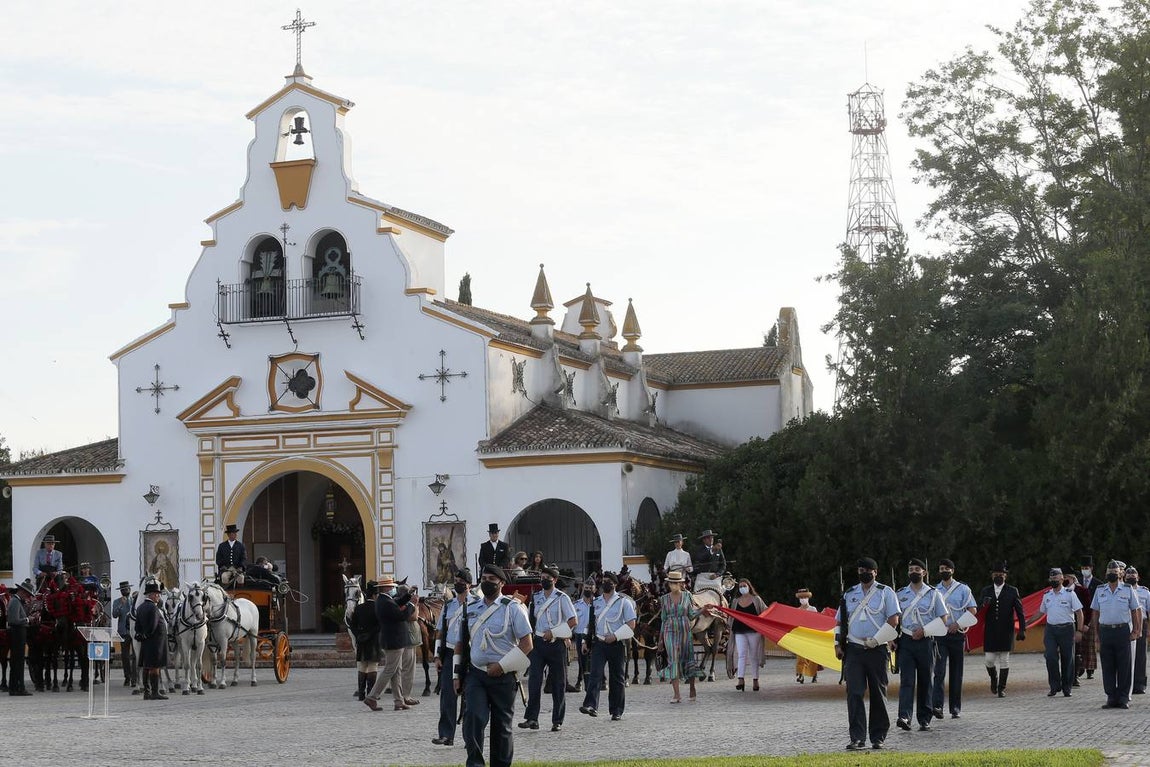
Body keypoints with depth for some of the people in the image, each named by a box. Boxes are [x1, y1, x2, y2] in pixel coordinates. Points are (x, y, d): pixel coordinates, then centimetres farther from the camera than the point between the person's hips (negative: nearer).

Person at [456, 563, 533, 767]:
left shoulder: (512, 608, -3)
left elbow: (527, 644, -7)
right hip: (475, 674, 3)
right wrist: (456, 673, 11)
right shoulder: (471, 609, 11)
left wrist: (502, 666, -13)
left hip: (502, 675, -3)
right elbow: (461, 642, 18)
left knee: (501, 726, 5)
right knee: (473, 718, -15)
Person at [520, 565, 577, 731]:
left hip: (556, 643, -4)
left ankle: (557, 721, 8)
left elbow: (573, 621, -9)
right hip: (538, 642, 4)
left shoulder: (562, 598, -4)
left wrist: (553, 632, -12)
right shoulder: (536, 597, 11)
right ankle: (532, 718, -10)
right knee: (534, 680, -8)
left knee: (558, 683, 2)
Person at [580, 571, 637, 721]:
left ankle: (616, 711, 12)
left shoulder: (623, 601, 0)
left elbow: (631, 625, -4)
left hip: (616, 644, -2)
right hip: (599, 643, 2)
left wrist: (615, 636, -13)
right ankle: (591, 706, -27)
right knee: (595, 674, -15)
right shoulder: (596, 602, 13)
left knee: (617, 678, 5)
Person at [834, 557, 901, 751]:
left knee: (878, 695, 3)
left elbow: (893, 620, -6)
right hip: (853, 650, 3)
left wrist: (874, 640, -10)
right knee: (854, 693, -8)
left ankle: (878, 737, 12)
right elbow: (839, 621, 19)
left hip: (877, 650, -3)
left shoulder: (885, 592, 3)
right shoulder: (849, 594, 14)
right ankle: (857, 738, -9)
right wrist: (838, 644, 7)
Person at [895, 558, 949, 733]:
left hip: (926, 642, -1)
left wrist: (925, 630, -8)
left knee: (925, 681, 5)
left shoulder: (932, 593, 4)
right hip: (906, 641, 1)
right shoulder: (900, 594, 10)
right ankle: (904, 717, -23)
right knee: (906, 679, -11)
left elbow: (943, 618, 4)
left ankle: (924, 719, 12)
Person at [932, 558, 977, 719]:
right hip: (939, 635, 0)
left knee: (956, 672, 4)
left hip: (957, 634, 0)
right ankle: (937, 705, -21)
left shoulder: (963, 589, 5)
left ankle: (955, 707, 11)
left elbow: (972, 610, -1)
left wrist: (958, 624, -13)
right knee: (939, 670, -13)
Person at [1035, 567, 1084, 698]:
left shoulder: (1069, 594, -2)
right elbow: (1041, 611, 23)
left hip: (1066, 629, -3)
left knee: (1067, 659, 2)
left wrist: (1079, 630, -8)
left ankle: (1066, 688, 13)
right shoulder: (1046, 595, 11)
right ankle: (1054, 686, -1)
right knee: (1050, 657, -10)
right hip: (1050, 629, 3)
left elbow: (1079, 612, -2)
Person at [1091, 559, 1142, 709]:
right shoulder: (1100, 591, 11)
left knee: (1124, 666, 0)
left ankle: (1124, 698, 5)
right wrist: (1097, 635, 5)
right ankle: (1111, 697, 8)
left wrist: (1137, 631, -3)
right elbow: (1096, 613, 12)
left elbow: (1136, 611, 5)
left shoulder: (1128, 590, 4)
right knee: (1107, 666, 2)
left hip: (1123, 631, -2)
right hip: (1105, 631, 2)